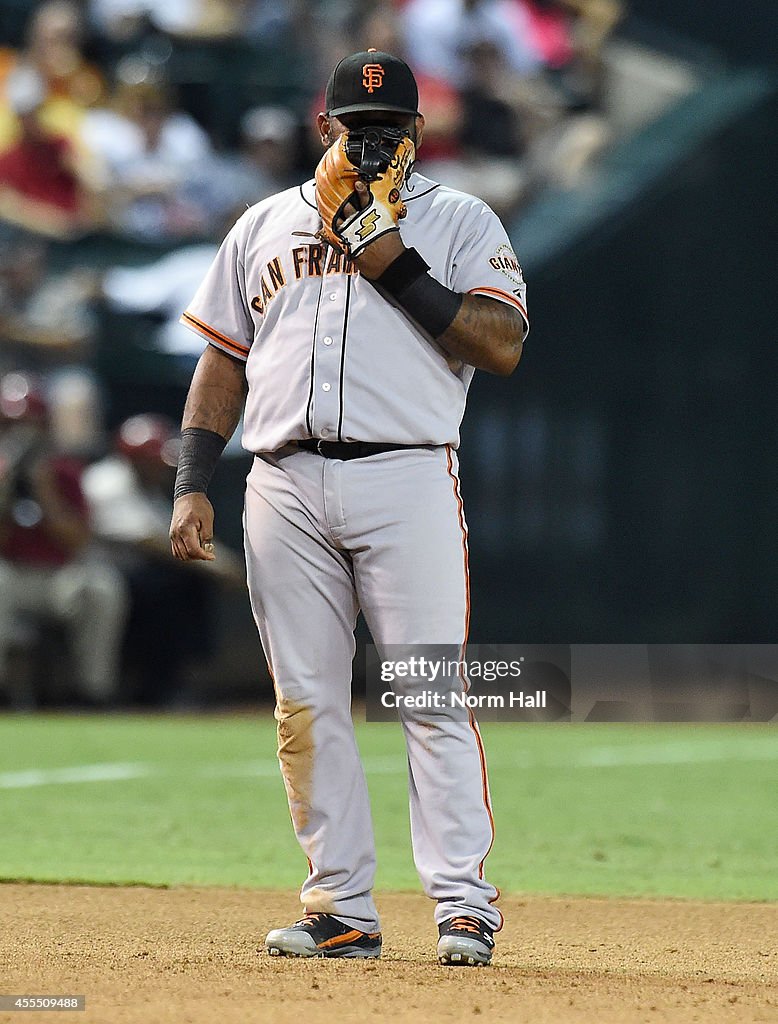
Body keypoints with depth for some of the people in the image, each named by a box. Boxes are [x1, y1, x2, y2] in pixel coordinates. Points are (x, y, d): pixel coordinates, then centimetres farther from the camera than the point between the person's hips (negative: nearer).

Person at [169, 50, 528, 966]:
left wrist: (395, 267, -9)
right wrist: (192, 487, 7)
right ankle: (341, 910, 7)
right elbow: (222, 364, 18)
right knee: (307, 703, 2)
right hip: (285, 487, 3)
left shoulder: (460, 222, 9)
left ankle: (462, 904, -10)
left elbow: (502, 345, -4)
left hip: (406, 479, -3)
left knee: (432, 696, -10)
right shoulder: (265, 226, 19)